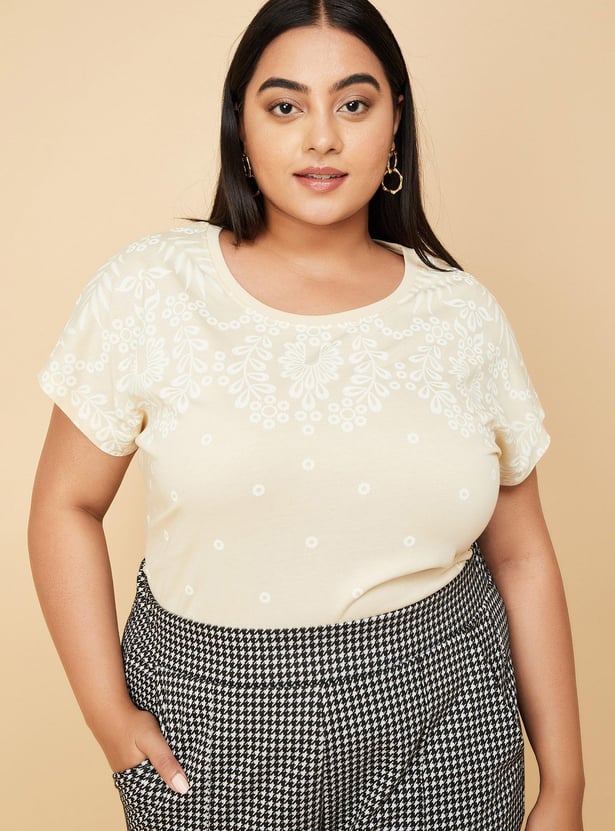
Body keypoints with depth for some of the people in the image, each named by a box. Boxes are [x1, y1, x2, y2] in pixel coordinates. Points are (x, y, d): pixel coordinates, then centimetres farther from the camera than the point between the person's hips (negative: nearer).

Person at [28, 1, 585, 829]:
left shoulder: (462, 312, -3)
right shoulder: (147, 290, -8)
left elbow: (522, 557, 1)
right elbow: (66, 507, -1)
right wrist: (109, 712, -7)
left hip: (441, 733, 2)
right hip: (211, 730, -1)